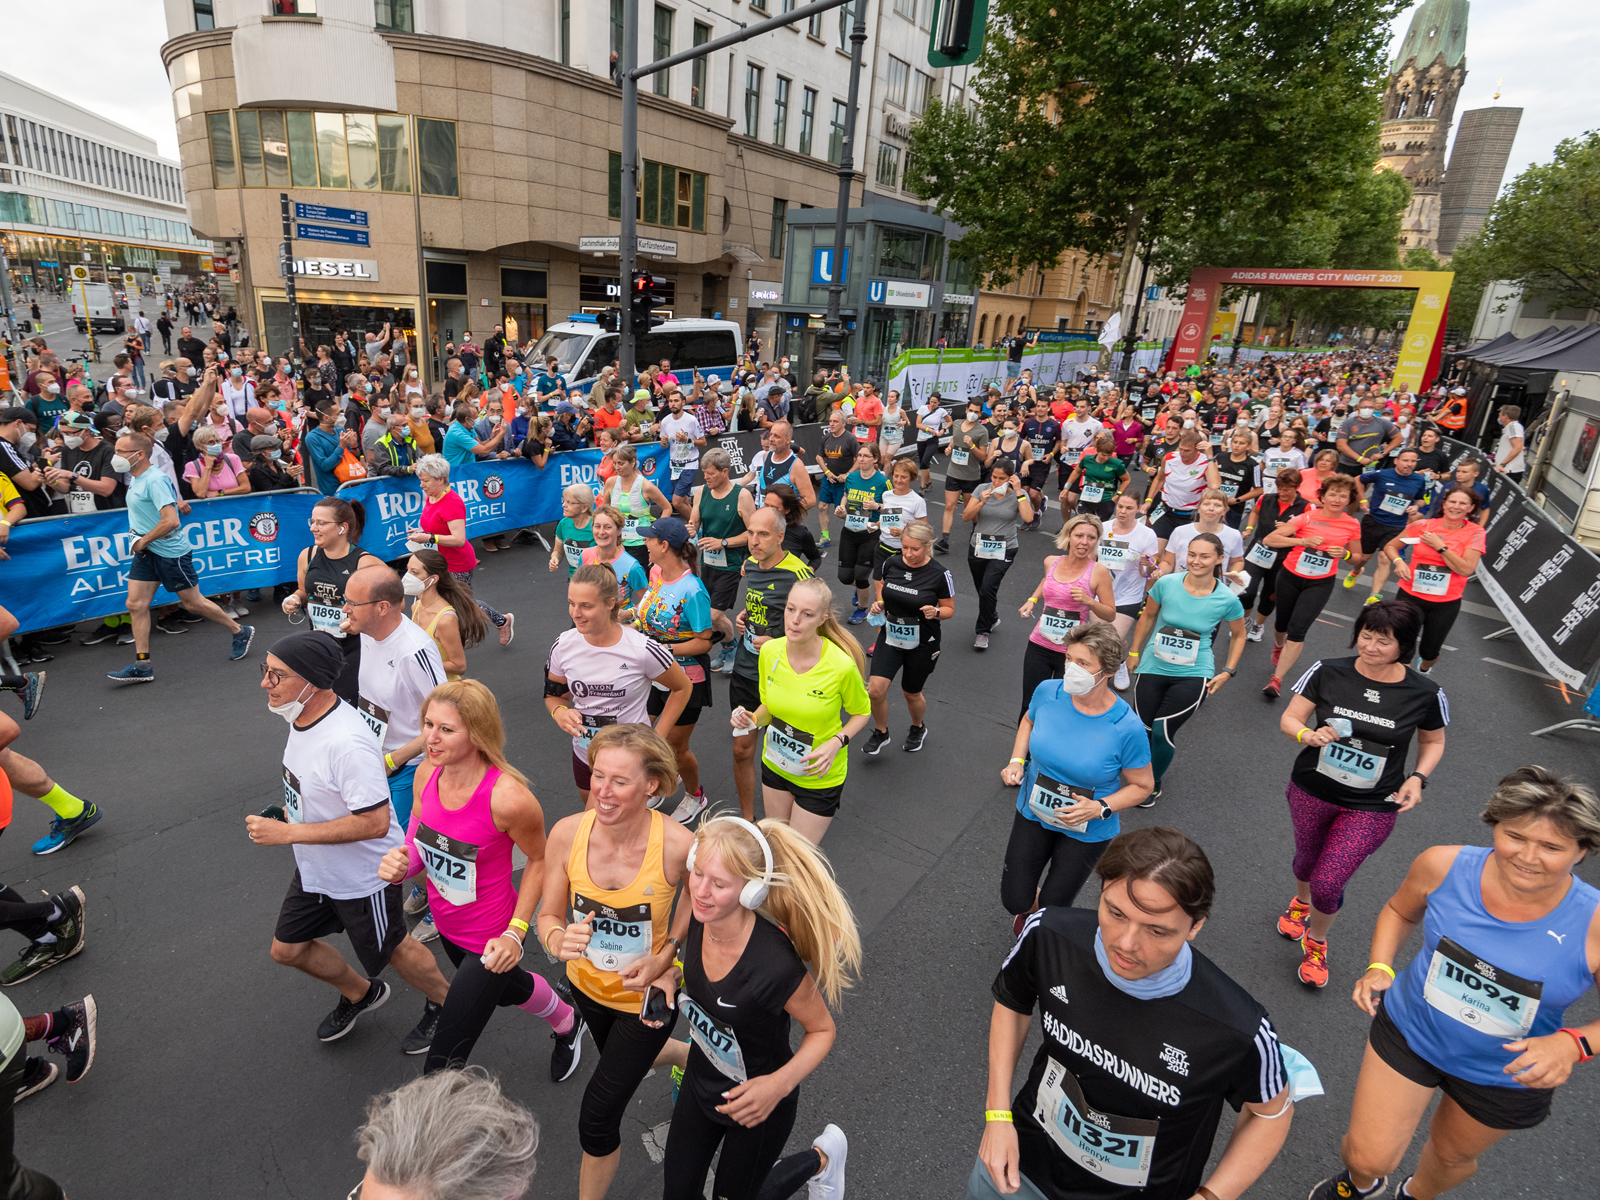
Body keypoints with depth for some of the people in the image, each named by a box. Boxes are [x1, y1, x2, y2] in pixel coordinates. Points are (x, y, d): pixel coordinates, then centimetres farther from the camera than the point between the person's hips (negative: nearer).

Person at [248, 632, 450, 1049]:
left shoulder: (346, 742, -37)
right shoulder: (301, 715, -6)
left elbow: (375, 822, -35)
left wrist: (288, 833, -31)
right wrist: (287, 810, 4)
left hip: (363, 875, -9)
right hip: (315, 868, 9)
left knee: (390, 948, 13)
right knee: (287, 948, 23)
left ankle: (446, 1004, 41)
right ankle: (360, 994, 49)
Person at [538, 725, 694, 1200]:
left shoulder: (677, 845, -33)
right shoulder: (567, 833, -26)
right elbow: (548, 916, -12)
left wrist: (665, 956, -19)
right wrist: (560, 940, -35)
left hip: (647, 995, -4)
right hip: (587, 983, 5)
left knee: (597, 1120, 4)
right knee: (618, 1058, 34)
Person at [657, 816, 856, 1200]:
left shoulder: (775, 966, -39)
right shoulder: (699, 916, -21)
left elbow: (823, 1029, -20)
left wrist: (780, 1084, -33)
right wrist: (672, 976, -13)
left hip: (755, 1102, -5)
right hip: (701, 1080, 5)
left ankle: (820, 1157, 41)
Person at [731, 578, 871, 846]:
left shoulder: (842, 665, -26)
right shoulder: (769, 651, -13)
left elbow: (862, 712, -7)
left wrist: (836, 743, -22)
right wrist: (753, 719, -16)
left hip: (819, 776, -4)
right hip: (774, 764, 4)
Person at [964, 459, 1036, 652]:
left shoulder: (1019, 494, -5)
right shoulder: (982, 489, -2)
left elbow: (1028, 517, -22)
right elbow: (966, 516, -6)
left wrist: (1018, 492, -20)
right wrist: (982, 502, -20)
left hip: (1003, 551, -3)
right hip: (978, 548, 3)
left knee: (988, 588, -19)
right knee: (982, 590, 14)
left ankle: (983, 631, -3)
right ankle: (992, 617, 44)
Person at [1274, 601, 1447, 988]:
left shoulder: (1425, 693, -11)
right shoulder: (1327, 672, -12)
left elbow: (1433, 741, 6)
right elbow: (1289, 719, -7)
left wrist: (1417, 778, -10)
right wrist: (1308, 735, -28)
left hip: (1371, 808, -1)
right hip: (1311, 792, 1)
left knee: (1328, 884, -5)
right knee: (1306, 860, 23)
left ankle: (1316, 942, 28)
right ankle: (1300, 902, 59)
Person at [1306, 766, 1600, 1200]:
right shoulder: (1443, 866, -23)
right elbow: (1400, 911, -1)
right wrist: (1380, 968, -15)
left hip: (1507, 1077, 0)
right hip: (1409, 1032, 0)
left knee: (1452, 1156, 28)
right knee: (1368, 1158, 8)